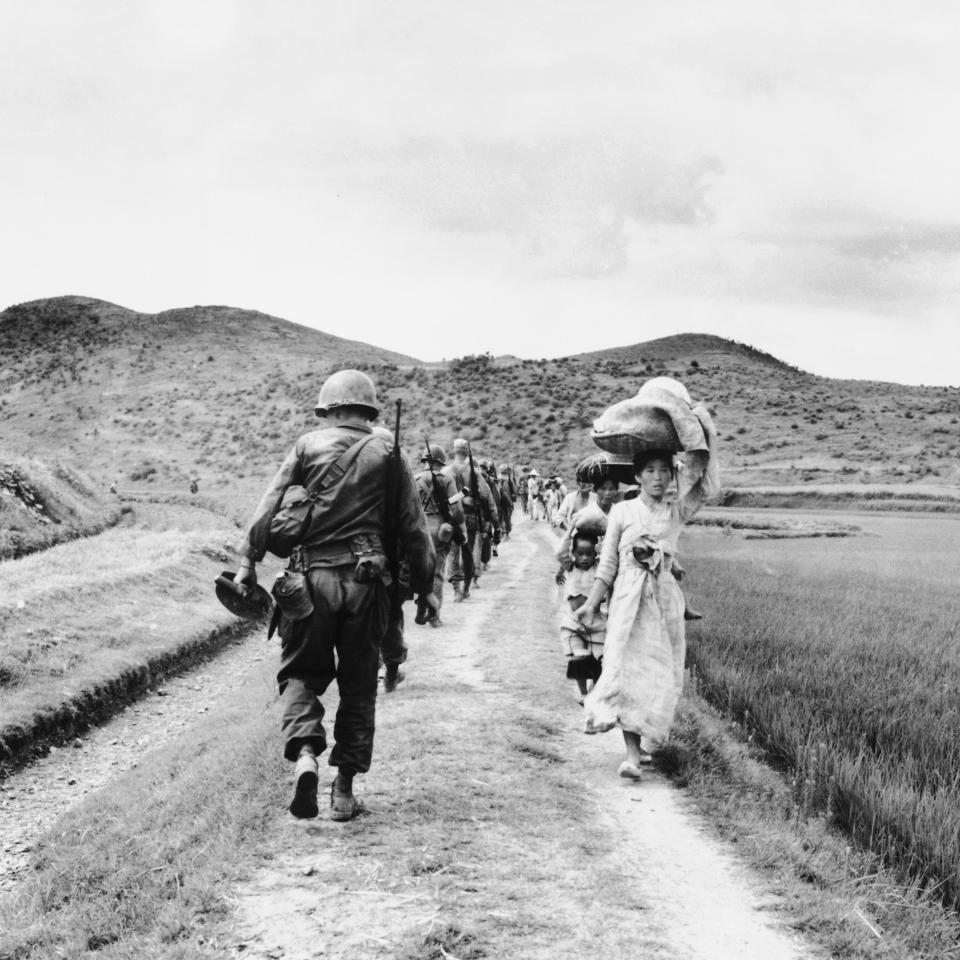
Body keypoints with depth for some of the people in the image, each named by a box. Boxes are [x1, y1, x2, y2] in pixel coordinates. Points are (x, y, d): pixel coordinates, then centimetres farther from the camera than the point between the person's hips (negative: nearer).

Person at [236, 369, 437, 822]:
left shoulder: (307, 447, 3)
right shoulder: (388, 454, 5)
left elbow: (268, 509, -1)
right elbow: (413, 528, 5)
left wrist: (248, 563, 5)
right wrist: (424, 586, 13)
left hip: (311, 577, -1)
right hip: (366, 581, 1)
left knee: (301, 673, 11)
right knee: (358, 683, 11)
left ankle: (305, 755, -14)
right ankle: (344, 788, 13)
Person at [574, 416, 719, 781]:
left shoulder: (677, 513, 8)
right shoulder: (622, 512, 4)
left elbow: (708, 486, -6)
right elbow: (608, 563, 6)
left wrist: (706, 435, -9)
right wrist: (591, 603, 2)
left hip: (664, 598, 2)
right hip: (628, 597, -2)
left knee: (660, 674, 4)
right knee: (628, 667, -12)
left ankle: (641, 741, 21)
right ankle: (632, 754, -16)